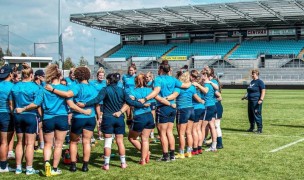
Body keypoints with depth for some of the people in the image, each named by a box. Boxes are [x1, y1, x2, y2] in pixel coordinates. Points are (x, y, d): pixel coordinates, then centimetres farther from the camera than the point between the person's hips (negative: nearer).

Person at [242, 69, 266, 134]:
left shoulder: (260, 82, -9)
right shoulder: (252, 82, 18)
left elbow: (263, 91, -15)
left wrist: (261, 99, -24)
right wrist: (246, 96, 24)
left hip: (256, 101, -9)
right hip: (250, 101, 9)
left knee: (257, 115, -8)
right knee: (250, 115, 12)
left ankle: (260, 129, -3)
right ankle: (251, 128, 23)